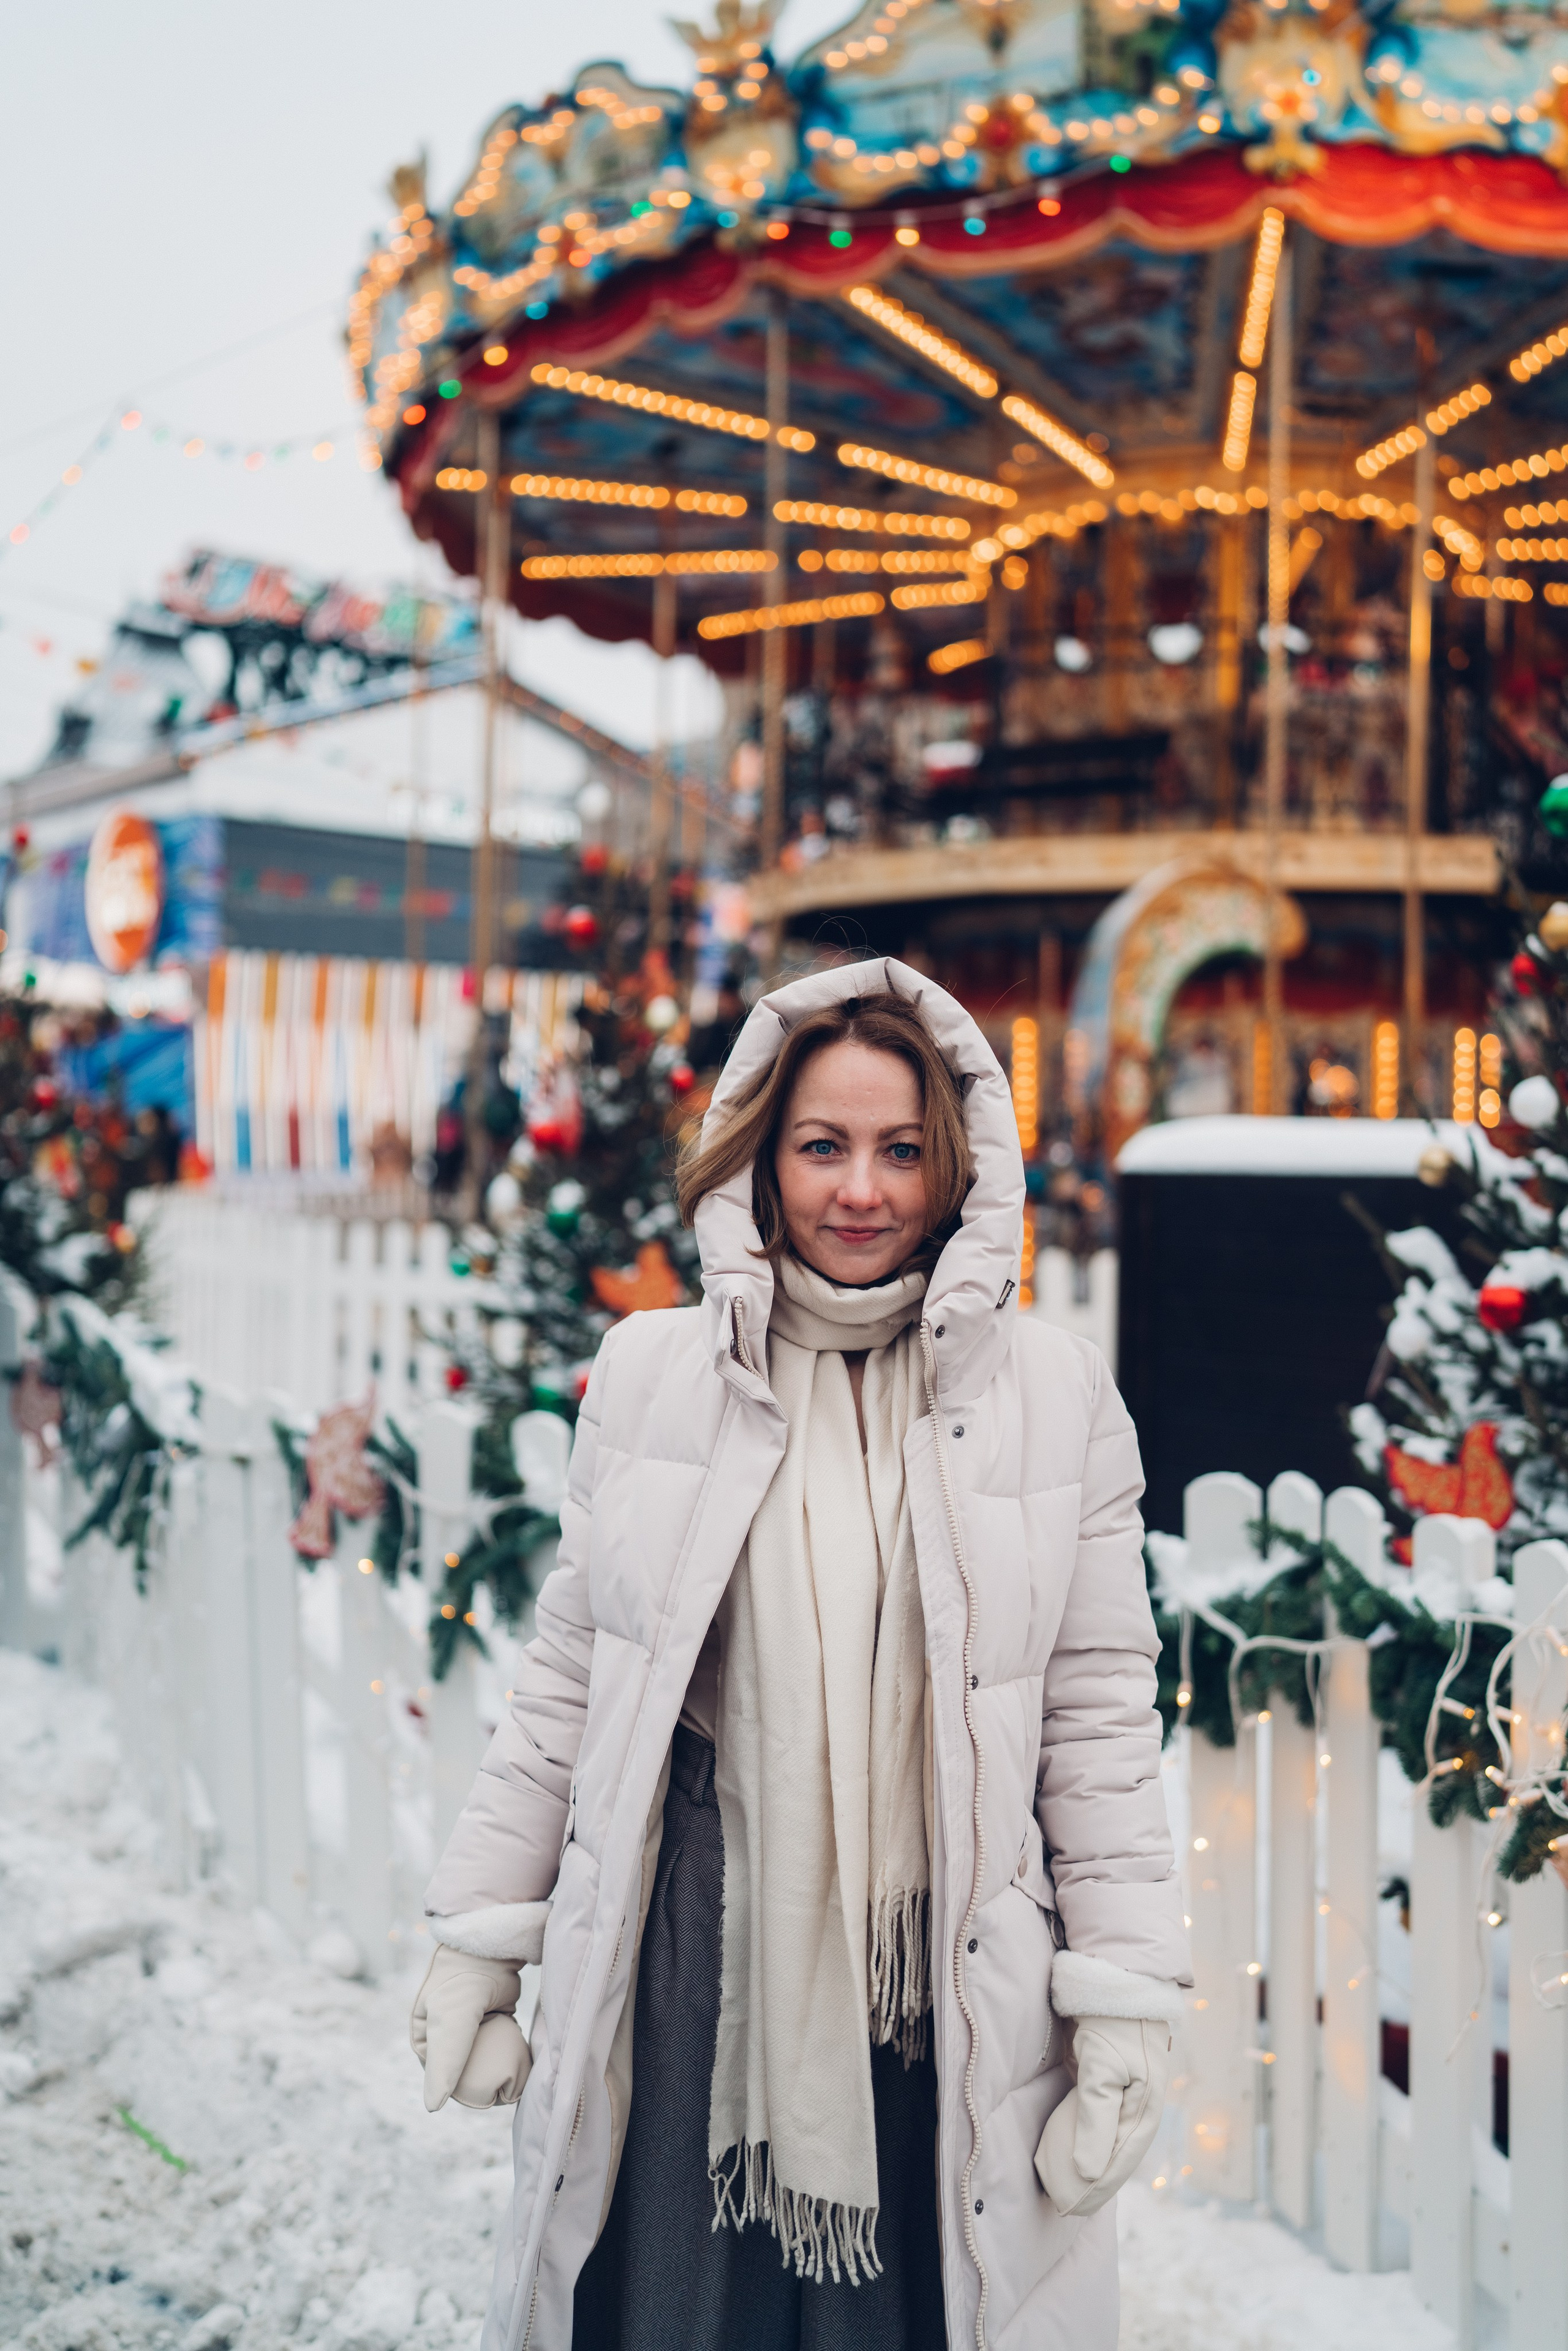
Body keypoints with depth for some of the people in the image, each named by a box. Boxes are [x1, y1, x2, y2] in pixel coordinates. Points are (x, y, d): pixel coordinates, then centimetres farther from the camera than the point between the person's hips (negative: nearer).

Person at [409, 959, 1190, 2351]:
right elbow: (570, 1680, 7)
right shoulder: (650, 1374, 1)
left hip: (952, 1992, -1)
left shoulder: (1054, 1392, -2)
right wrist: (481, 1940, 8)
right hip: (687, 1977, 1)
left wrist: (1128, 2003, -2)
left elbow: (1101, 1717, 0)